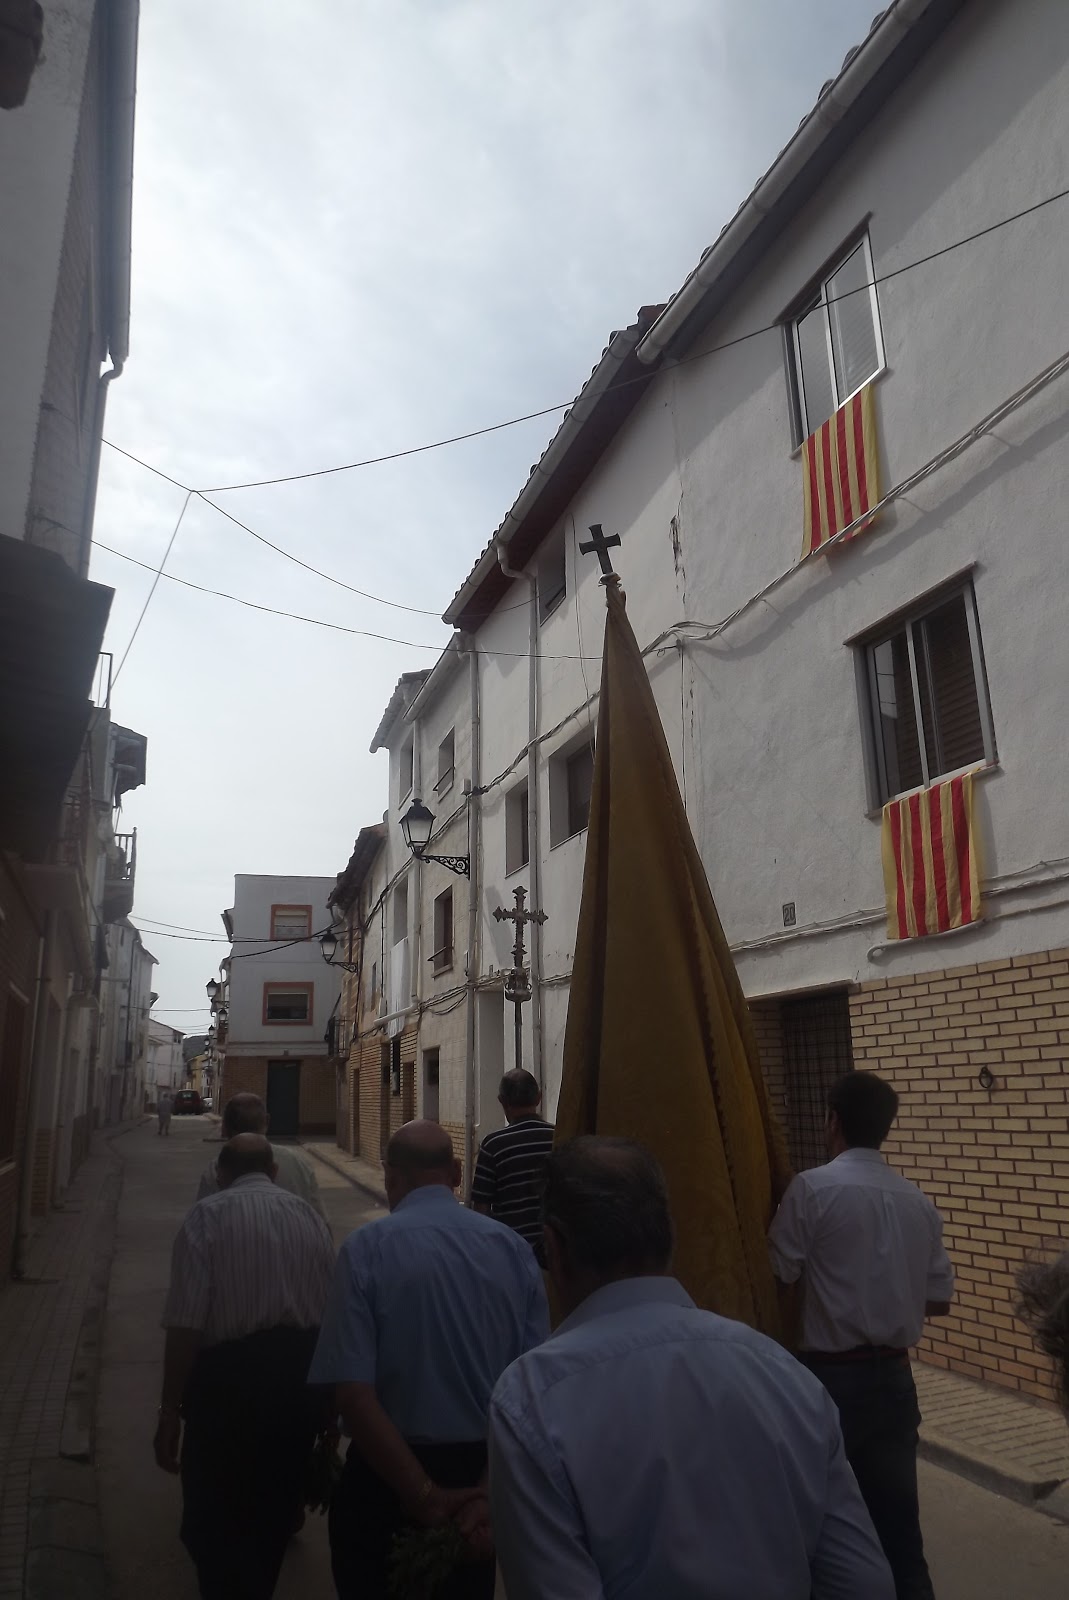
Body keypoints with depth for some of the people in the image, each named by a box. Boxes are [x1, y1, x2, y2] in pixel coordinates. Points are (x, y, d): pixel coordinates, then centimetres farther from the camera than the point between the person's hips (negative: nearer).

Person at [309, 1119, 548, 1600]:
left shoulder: (366, 1247, -16)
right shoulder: (513, 1247, -8)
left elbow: (353, 1392, -20)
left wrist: (423, 1494, -15)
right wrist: (491, 1488, -8)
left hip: (389, 1472, -3)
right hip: (484, 1467, 3)